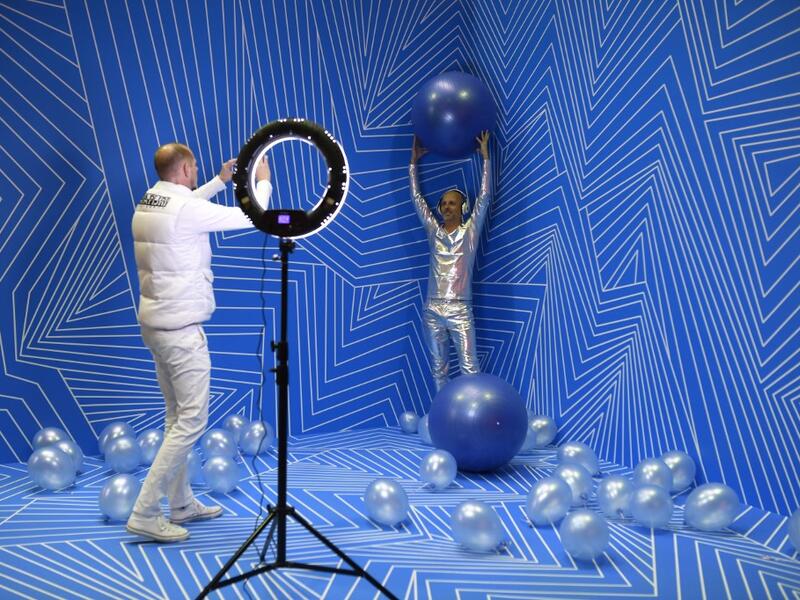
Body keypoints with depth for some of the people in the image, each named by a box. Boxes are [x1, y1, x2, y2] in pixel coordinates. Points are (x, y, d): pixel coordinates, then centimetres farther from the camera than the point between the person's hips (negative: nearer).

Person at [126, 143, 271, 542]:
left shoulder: (148, 204, 8)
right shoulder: (185, 209, -19)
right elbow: (252, 217, -11)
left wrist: (220, 181, 33)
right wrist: (263, 180, 7)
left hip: (155, 325, 10)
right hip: (180, 329, -10)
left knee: (177, 416, 16)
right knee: (191, 420, -6)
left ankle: (181, 504, 24)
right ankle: (145, 514, -6)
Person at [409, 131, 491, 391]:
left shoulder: (470, 231, 3)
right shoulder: (434, 231, 11)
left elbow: (483, 198, -2)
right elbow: (417, 199, 16)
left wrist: (485, 157, -1)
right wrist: (413, 162, 19)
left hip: (460, 311, -4)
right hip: (432, 311, 4)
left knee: (469, 368, -6)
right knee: (438, 368, 9)